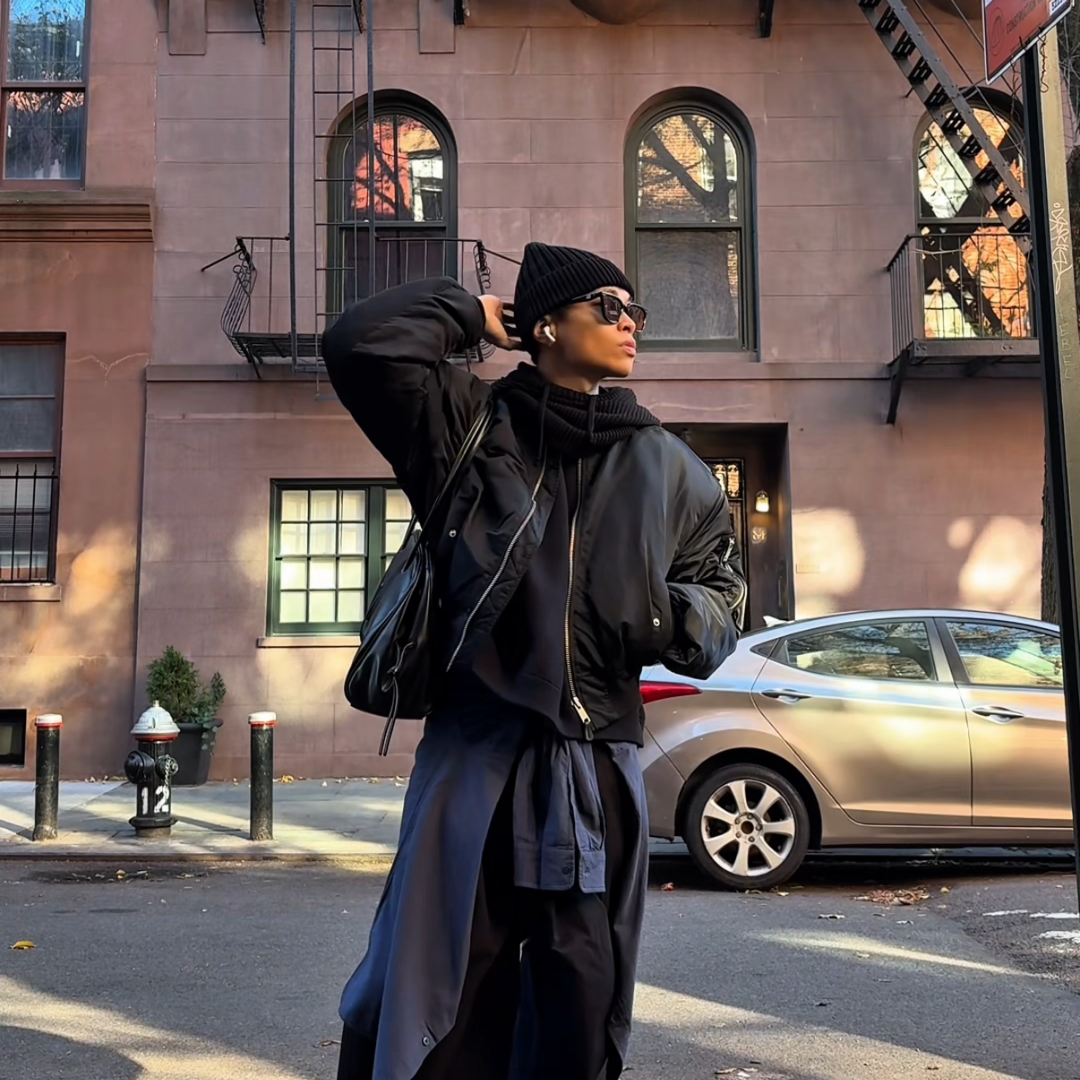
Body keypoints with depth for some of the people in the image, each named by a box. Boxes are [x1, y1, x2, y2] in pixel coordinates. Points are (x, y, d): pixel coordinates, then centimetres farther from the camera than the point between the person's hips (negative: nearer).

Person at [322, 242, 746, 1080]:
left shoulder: (666, 467, 12)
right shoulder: (469, 423, 4)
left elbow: (721, 589, 16)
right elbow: (362, 344, -8)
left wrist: (671, 616, -6)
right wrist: (469, 316, 4)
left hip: (599, 766, 3)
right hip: (475, 755, -3)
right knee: (428, 1013, 2)